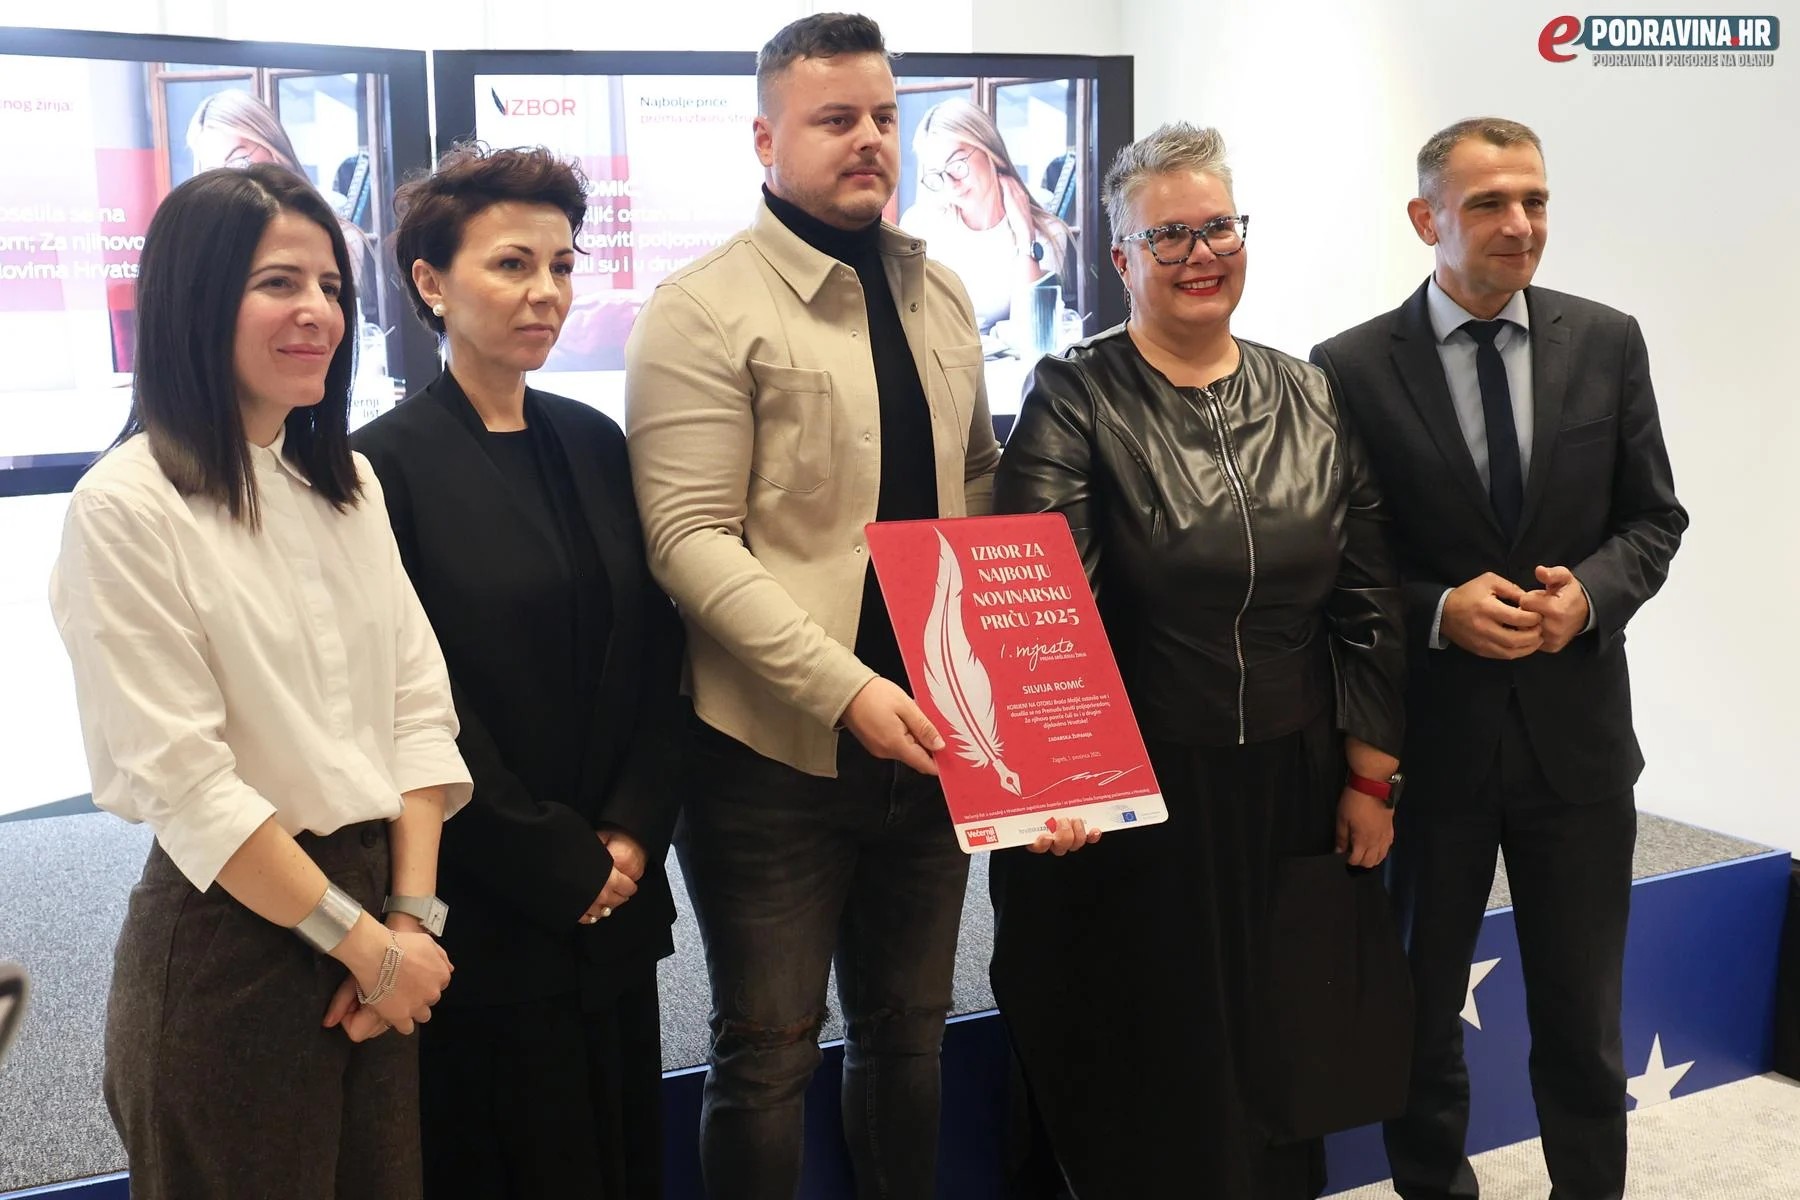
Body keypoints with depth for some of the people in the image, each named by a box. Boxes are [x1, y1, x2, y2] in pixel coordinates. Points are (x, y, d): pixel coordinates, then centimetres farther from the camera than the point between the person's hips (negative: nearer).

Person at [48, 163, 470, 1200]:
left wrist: (411, 916, -5)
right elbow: (184, 782, -16)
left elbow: (421, 704, 4)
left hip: (382, 923, 6)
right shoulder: (127, 510, -12)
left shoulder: (349, 484, 8)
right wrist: (360, 940, -11)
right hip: (233, 934, -6)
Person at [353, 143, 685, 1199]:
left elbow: (657, 654, 7)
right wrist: (559, 864, -10)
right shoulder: (388, 464, -10)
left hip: (614, 900, 5)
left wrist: (633, 833, -4)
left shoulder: (593, 444, 8)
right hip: (487, 916, -5)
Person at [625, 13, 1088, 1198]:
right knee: (770, 1052, 7)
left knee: (909, 1027, 18)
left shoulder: (939, 294, 11)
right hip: (779, 745, -5)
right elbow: (690, 540, -15)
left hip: (929, 732, 6)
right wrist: (845, 689, -23)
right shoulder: (704, 310, -9)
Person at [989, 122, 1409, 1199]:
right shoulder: (1075, 400, -8)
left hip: (1292, 789, 4)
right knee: (1150, 1065, 12)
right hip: (1136, 796, -4)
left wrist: (1371, 777, 5)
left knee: (1276, 1056, 19)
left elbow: (1369, 598, 7)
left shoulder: (1309, 399, 5)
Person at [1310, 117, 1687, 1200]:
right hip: (1426, 735, -1)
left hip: (1577, 732, 2)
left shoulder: (1607, 343, 1)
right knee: (1422, 1010, 16)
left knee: (1582, 1021, 13)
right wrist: (1440, 612, -18)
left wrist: (1588, 592, -14)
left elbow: (1653, 520, 5)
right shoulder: (1354, 368, -7)